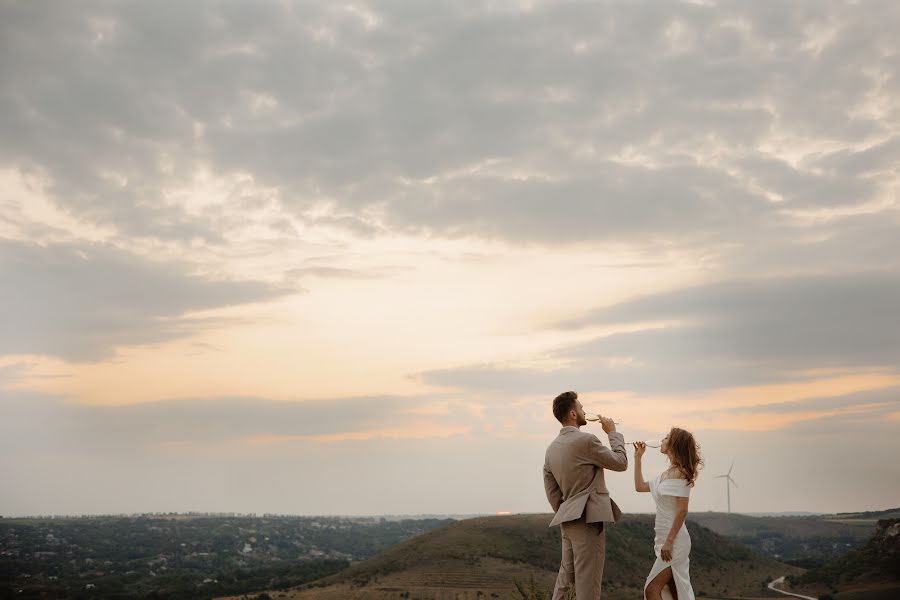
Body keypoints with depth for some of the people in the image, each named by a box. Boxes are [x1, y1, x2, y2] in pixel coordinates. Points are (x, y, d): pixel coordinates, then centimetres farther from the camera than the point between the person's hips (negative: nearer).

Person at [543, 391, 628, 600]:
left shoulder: (551, 449, 11)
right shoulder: (586, 440, -13)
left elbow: (552, 493, 13)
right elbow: (620, 463, -2)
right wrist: (613, 432, 9)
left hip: (567, 521, 8)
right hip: (587, 520, -8)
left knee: (565, 578, 15)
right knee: (587, 583, -5)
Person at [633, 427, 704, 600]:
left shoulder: (679, 473, -13)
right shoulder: (666, 474, 13)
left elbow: (682, 510, -18)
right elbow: (640, 486, 24)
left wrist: (669, 541, -21)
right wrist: (638, 457, 19)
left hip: (674, 540, -9)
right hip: (665, 539, 9)